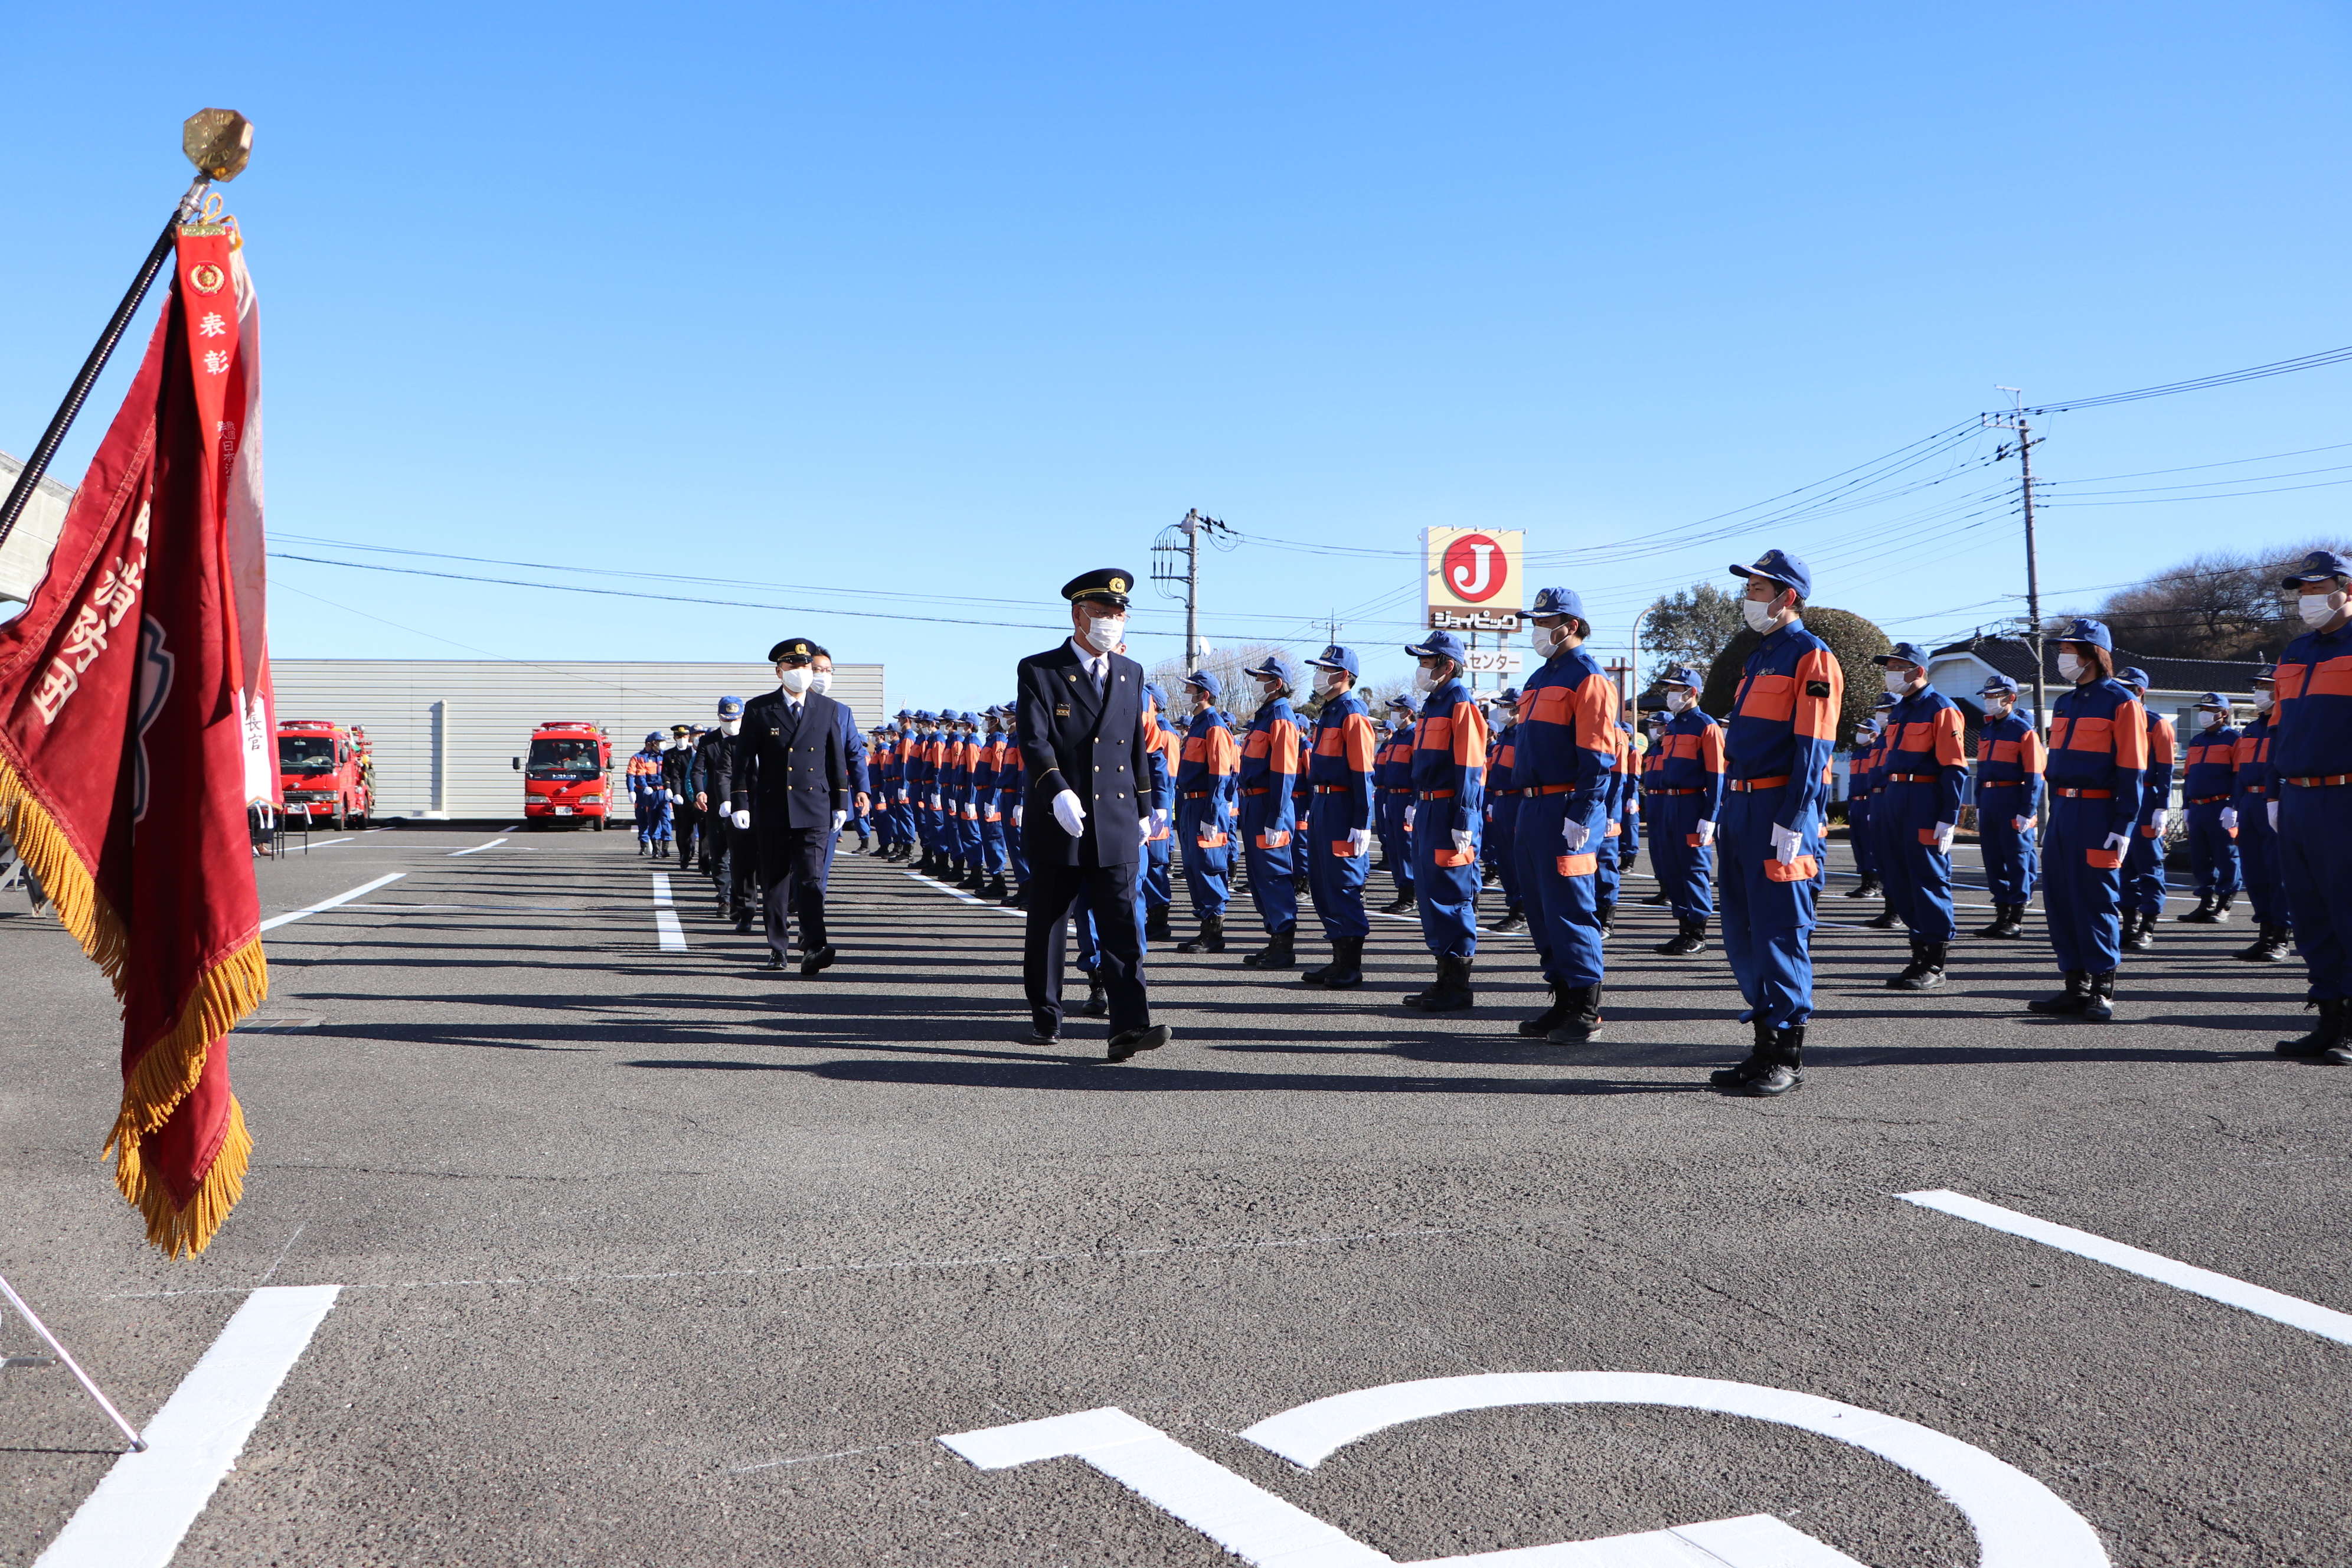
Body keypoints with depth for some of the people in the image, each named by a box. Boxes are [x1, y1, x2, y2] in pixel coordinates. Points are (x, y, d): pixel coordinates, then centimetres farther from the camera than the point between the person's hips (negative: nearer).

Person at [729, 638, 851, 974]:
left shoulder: (827, 709, 8)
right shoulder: (758, 709, 3)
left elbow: (837, 759, 11)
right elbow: (744, 760, 4)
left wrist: (840, 804, 8)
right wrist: (740, 804, -2)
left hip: (814, 810, 0)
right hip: (771, 810, 1)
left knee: (811, 878, -11)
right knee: (774, 881, 7)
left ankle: (813, 948, -17)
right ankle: (778, 948, 15)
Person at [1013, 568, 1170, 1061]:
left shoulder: (1131, 674, 12)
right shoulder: (1039, 670, -2)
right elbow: (1033, 740, -15)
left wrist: (1144, 810, 17)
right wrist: (1057, 792, -30)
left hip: (1116, 825, 2)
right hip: (1056, 823, -2)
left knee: (1122, 927, -7)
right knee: (1047, 925, 10)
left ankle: (1129, 1026, -12)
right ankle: (1045, 1016, 25)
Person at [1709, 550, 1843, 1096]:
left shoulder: (1812, 657, -8)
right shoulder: (1758, 658, 19)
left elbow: (1811, 749, -15)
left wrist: (1791, 824, -20)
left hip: (1780, 811, -9)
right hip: (1742, 808, 9)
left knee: (1780, 933, -4)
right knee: (1743, 933, 11)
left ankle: (1788, 1058, 4)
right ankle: (1766, 1046, 20)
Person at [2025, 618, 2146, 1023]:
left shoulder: (2121, 702, -7)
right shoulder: (2064, 703, 16)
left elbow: (2132, 773, -10)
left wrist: (2122, 828, -15)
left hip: (2098, 814, -8)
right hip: (2062, 812, 8)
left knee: (2096, 900, -5)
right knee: (2058, 899, 7)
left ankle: (2103, 989, 3)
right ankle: (2076, 987, 15)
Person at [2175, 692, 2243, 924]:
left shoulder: (2234, 739, -2)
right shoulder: (2196, 741, 19)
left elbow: (2240, 776, -9)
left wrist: (2233, 807, -15)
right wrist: (2186, 806, 16)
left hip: (2221, 808, -7)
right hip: (2196, 809, 7)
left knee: (2225, 857, -3)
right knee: (2199, 859, 8)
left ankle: (2224, 906, 2)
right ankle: (2206, 903, 15)